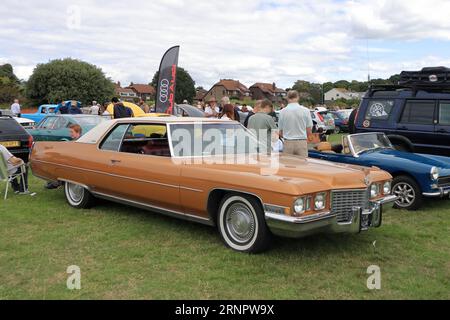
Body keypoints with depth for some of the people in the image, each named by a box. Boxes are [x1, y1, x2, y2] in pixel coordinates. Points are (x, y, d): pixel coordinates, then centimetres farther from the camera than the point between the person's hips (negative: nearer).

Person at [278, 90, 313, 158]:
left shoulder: (283, 111, -2)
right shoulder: (305, 110, -3)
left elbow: (280, 132, 4)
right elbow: (309, 131, -1)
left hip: (288, 143, 1)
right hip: (302, 142, 0)